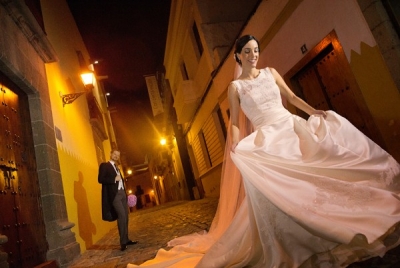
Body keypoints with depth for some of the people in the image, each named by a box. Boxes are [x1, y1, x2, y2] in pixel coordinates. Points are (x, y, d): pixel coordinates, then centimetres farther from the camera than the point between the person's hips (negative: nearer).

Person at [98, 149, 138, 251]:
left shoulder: (117, 168, 23)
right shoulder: (104, 165, 1)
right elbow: (101, 179, -11)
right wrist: (114, 179, -16)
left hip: (122, 193, 8)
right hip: (114, 194, -8)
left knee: (125, 217, 8)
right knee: (121, 215, -17)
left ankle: (126, 239, 17)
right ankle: (123, 242, -11)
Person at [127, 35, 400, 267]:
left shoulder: (271, 72, 14)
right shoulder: (235, 87, 4)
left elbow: (291, 96, 17)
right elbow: (235, 121, 1)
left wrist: (314, 111, 4)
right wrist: (236, 144, -16)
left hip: (291, 126, 4)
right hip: (267, 138, -4)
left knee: (315, 174, -3)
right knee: (275, 187, -21)